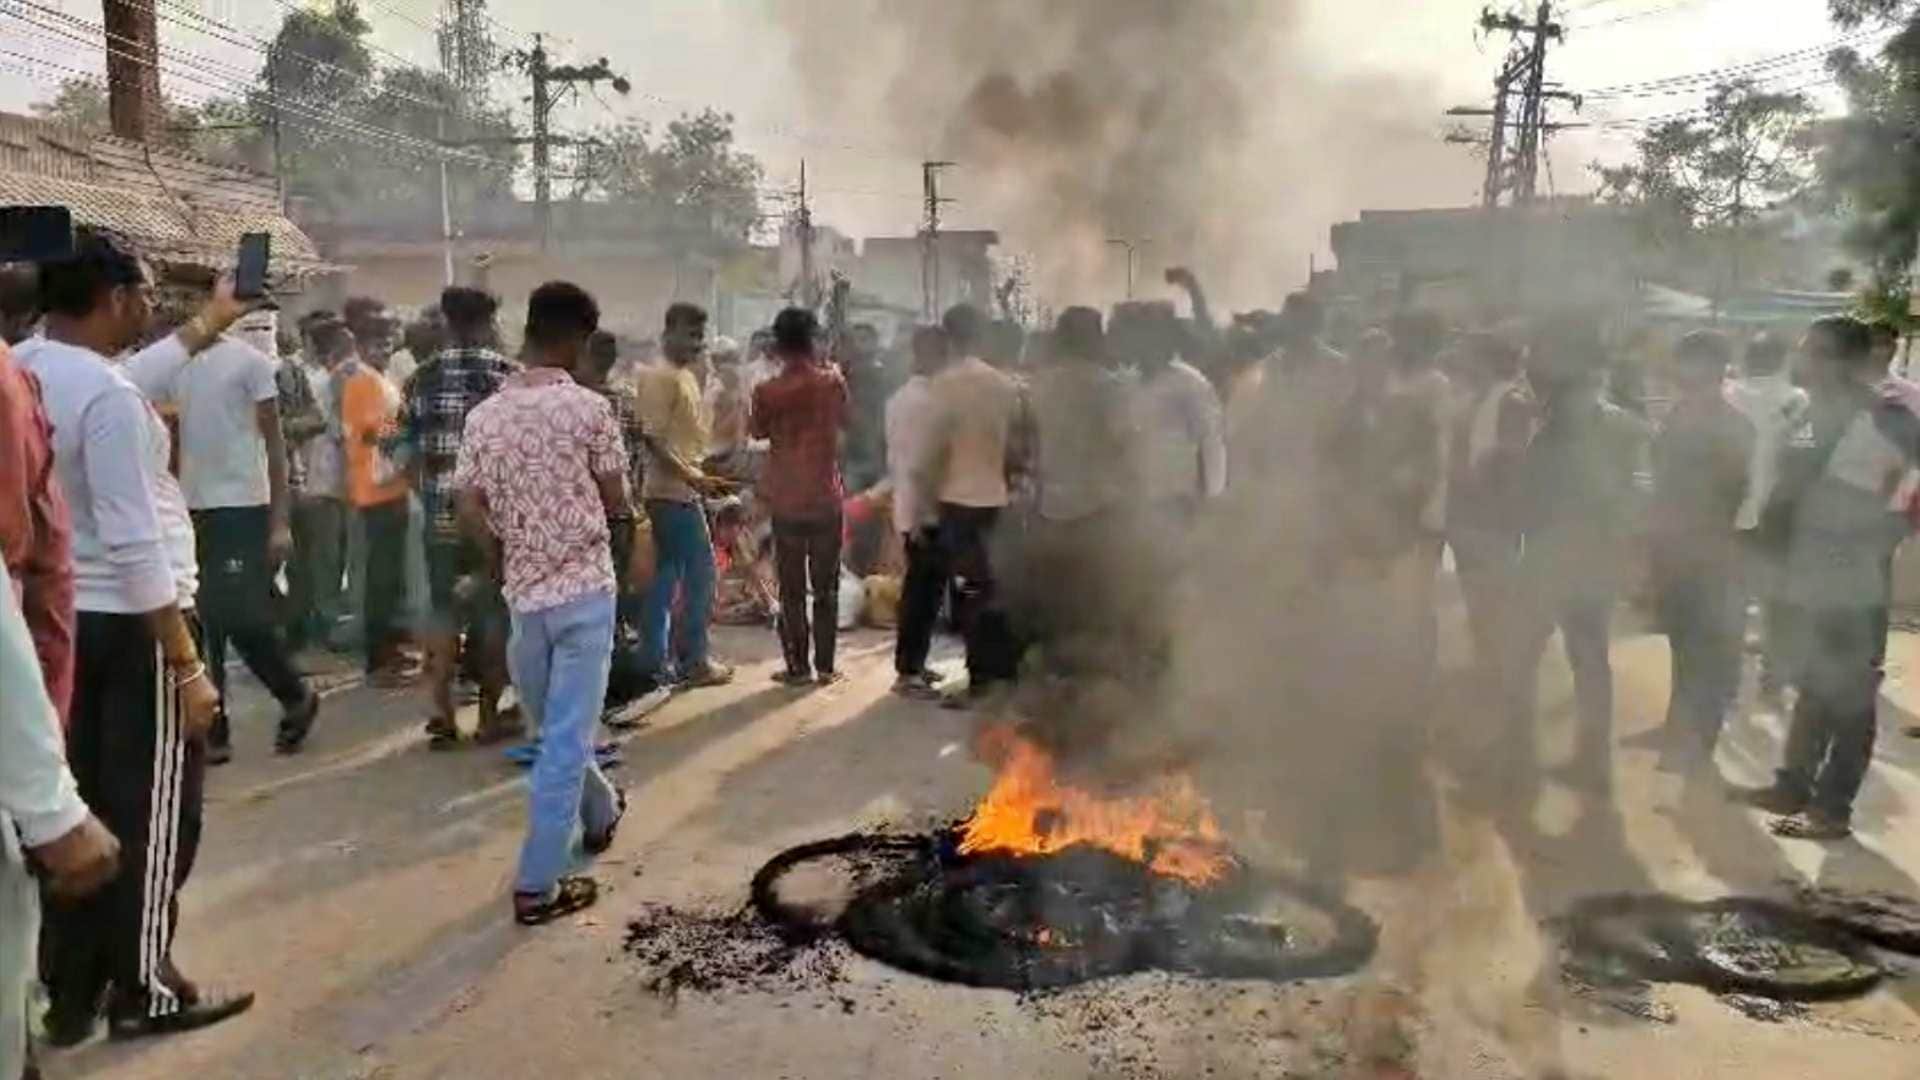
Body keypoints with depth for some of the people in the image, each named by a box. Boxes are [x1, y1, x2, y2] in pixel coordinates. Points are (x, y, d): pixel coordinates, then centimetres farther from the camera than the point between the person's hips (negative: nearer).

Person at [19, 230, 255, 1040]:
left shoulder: (26, 368, 4)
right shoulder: (105, 394, -22)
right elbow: (134, 546, -25)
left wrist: (210, 323, 36)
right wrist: (186, 666, -21)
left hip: (58, 618, 9)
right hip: (127, 625, -9)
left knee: (81, 809, 16)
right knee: (152, 817, 5)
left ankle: (70, 994, 26)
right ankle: (144, 990, 17)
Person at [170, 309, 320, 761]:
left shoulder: (250, 361, -5)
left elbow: (274, 443, -6)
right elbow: (173, 441, 15)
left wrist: (281, 521, -11)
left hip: (241, 506, -6)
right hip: (192, 508, 6)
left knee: (244, 618, -7)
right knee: (202, 625, 6)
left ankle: (297, 698, 17)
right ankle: (213, 732, 13)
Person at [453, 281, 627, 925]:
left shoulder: (485, 415, 1)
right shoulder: (588, 408, -11)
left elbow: (469, 511, 1)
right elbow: (616, 502, -4)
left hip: (523, 593, 5)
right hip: (584, 588, -5)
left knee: (554, 729, 23)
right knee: (567, 737, 0)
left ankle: (601, 814, 44)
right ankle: (537, 885, 3)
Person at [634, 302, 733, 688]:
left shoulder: (685, 377, 16)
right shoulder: (660, 377, -13)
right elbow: (654, 440, -19)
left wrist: (701, 478, 17)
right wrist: (693, 479, -22)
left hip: (680, 491, 10)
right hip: (673, 491, -10)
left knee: (668, 574, 10)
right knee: (700, 572, -6)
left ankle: (655, 661, 15)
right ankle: (694, 661, 1)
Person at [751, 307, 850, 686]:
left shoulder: (767, 391, -8)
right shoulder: (833, 381, -7)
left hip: (786, 500, 0)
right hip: (826, 497, 0)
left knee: (791, 589, 8)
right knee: (826, 587, 10)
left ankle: (798, 666, 9)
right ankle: (825, 665, 12)